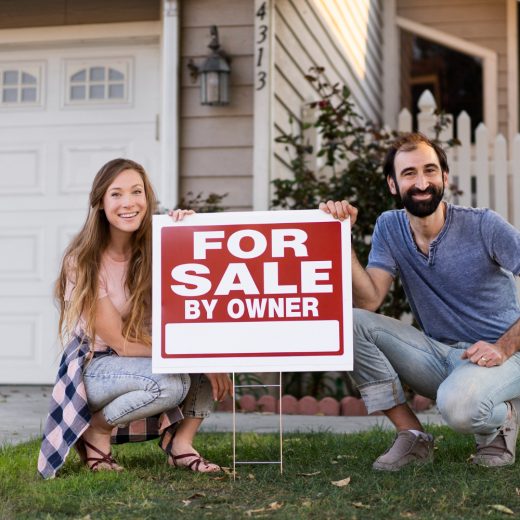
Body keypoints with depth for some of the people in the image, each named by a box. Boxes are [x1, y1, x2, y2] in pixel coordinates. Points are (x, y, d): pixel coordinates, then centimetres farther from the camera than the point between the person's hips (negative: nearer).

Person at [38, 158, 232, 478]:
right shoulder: (83, 262, -18)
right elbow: (122, 343, -19)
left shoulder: (155, 249, -5)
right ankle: (97, 428, -7)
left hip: (143, 362, 5)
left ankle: (181, 442, -11)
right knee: (171, 382, -35)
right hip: (96, 369, -5)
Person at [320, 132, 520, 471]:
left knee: (457, 405, -38)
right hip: (439, 355, 5)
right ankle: (413, 436, -7)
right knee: (350, 322, -16)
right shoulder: (390, 228, 1)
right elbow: (369, 301, -11)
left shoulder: (483, 226, -12)